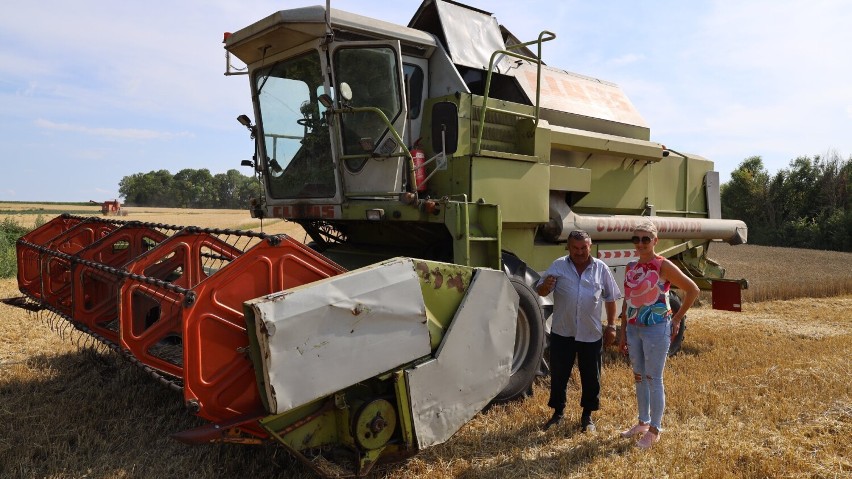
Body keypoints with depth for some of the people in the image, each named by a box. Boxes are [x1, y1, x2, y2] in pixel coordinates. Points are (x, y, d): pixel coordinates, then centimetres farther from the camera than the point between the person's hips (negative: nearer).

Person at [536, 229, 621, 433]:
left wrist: (611, 326, 6)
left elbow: (610, 299, 8)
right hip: (562, 332, 0)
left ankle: (587, 415, 27)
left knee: (591, 377, 10)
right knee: (558, 375, 9)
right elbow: (541, 291, -6)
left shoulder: (601, 268, 1)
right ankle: (558, 412, 26)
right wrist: (545, 286, -30)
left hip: (592, 334, 1)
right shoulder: (558, 266, -2)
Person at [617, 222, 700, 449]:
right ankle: (643, 423, 30)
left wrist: (676, 319, -6)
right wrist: (623, 334, 13)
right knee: (639, 377, 15)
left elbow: (692, 290, -8)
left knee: (654, 379, 1)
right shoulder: (631, 268, 8)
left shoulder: (663, 266, -11)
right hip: (634, 328, 7)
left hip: (656, 329, -7)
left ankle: (654, 430, 13)